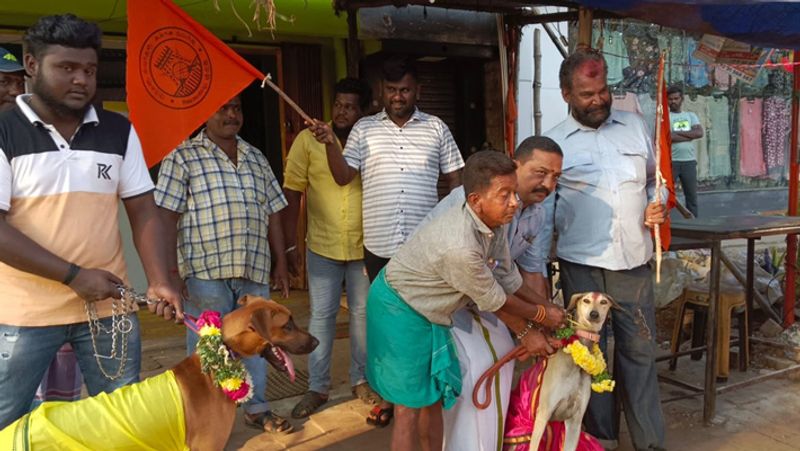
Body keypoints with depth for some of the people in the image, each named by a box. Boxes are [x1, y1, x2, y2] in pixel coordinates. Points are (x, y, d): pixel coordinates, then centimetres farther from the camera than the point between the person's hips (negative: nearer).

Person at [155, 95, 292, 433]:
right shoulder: (183, 156, -1)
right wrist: (171, 268, -13)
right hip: (206, 271, -4)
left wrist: (280, 262, 12)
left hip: (254, 270, 5)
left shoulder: (257, 158, 14)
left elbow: (272, 214, 15)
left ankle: (256, 409, 28)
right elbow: (166, 216, -6)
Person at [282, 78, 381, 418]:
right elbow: (292, 193, -4)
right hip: (322, 246, -1)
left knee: (363, 313, 12)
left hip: (365, 245, 2)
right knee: (321, 315, 7)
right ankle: (317, 387, 21)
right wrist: (290, 245, -7)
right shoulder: (308, 140, -5)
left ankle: (361, 379, 31)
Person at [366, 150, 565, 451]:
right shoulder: (460, 247, -36)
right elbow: (495, 301, -19)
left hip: (428, 312, 9)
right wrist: (541, 315, -3)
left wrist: (530, 328, 5)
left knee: (433, 396, 18)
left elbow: (509, 281, 3)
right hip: (399, 310, -8)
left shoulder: (493, 224, -10)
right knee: (410, 405, 3)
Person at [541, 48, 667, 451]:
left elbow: (655, 180, 17)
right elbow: (541, 212, 0)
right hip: (582, 265, -2)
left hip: (634, 262, 2)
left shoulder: (635, 126, 7)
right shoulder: (554, 142, -1)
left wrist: (658, 206, -5)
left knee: (640, 351, 10)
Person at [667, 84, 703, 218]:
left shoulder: (690, 115, 14)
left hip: (689, 161, 4)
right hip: (670, 161, -4)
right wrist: (690, 135, -7)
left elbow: (699, 133, -1)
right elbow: (667, 136, -14)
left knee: (692, 195, 9)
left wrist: (678, 133, -8)